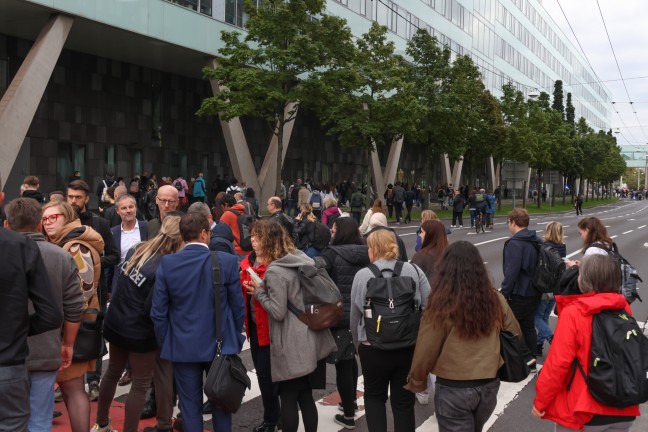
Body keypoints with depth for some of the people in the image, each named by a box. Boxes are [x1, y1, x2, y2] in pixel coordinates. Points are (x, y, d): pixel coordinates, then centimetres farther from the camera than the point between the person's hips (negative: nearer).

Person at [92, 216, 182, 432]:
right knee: (140, 384, 9)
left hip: (115, 323, 8)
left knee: (113, 372, 24)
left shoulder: (136, 250, -5)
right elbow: (150, 309, -23)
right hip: (140, 332, -8)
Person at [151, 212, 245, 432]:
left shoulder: (166, 263, -8)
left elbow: (158, 311, -5)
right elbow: (238, 306, -4)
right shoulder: (227, 261, -10)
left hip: (182, 346, 1)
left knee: (190, 406, 11)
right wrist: (235, 338, 10)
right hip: (220, 344, 0)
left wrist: (165, 342, 8)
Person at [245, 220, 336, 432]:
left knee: (288, 398, 5)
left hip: (292, 346, -8)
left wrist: (259, 292, -6)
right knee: (305, 396, 16)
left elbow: (278, 312, -19)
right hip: (312, 340, 8)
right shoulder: (302, 258, 7)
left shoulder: (274, 271, -17)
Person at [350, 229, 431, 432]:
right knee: (404, 401, 15)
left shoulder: (362, 275, -7)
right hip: (409, 348, 1)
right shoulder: (414, 271, -4)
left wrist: (359, 344, 18)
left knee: (374, 396, 22)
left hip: (374, 349, -1)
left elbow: (354, 316, 1)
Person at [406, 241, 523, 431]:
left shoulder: (441, 305, -18)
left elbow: (426, 351, -12)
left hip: (453, 388, -5)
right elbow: (514, 336, 9)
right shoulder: (496, 299, -5)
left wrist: (416, 381, 4)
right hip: (489, 385, 5)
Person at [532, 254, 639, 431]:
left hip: (582, 410, -4)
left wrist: (541, 401, -7)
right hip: (624, 411, 5)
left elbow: (558, 363, -16)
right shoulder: (625, 309, -2)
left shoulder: (573, 313, -17)